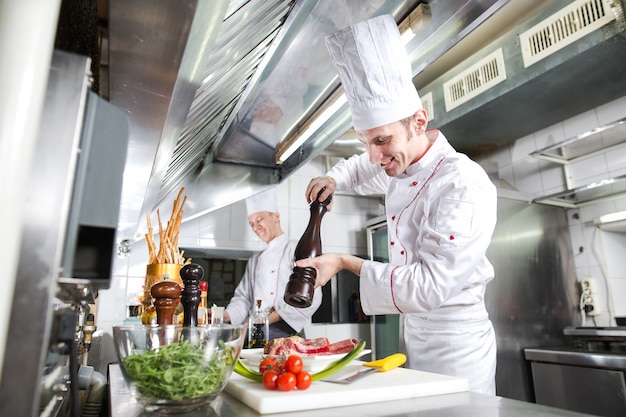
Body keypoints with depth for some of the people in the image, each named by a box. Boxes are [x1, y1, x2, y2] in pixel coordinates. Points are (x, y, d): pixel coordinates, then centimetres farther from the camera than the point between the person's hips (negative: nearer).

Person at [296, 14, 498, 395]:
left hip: (455, 348, -8)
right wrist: (334, 179, 2)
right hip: (413, 334, 8)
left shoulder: (465, 186, -26)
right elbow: (364, 169, 23)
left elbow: (429, 285, -29)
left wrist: (346, 263, -26)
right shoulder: (401, 167, 1)